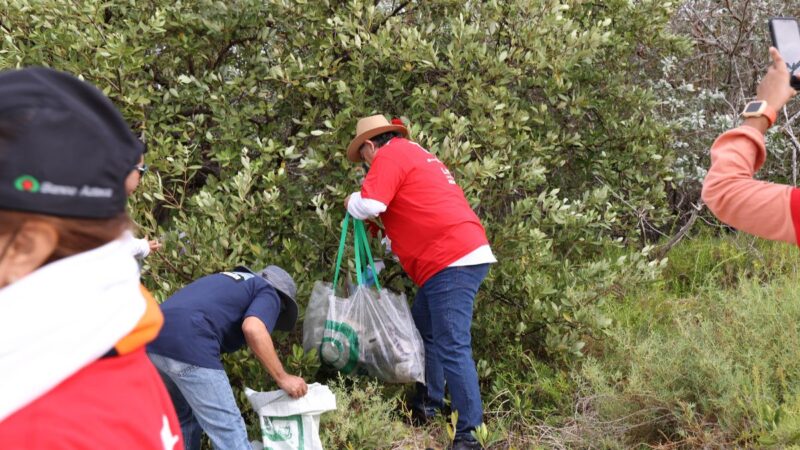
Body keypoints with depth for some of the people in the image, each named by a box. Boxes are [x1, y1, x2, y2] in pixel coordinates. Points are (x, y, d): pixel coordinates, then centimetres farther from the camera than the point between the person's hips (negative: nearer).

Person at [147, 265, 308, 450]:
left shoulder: (227, 280, 35)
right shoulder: (268, 294, 12)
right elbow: (253, 328, -10)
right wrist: (282, 378, -3)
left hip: (154, 340, 8)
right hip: (187, 344, -8)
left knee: (184, 419, 26)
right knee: (229, 431, -4)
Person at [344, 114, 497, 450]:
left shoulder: (390, 155, -3)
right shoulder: (415, 155, 27)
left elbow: (369, 206, -16)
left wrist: (351, 202, 7)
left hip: (452, 261, -10)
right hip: (464, 253, 10)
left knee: (452, 347, -10)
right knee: (424, 331, 20)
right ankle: (427, 407, 30)